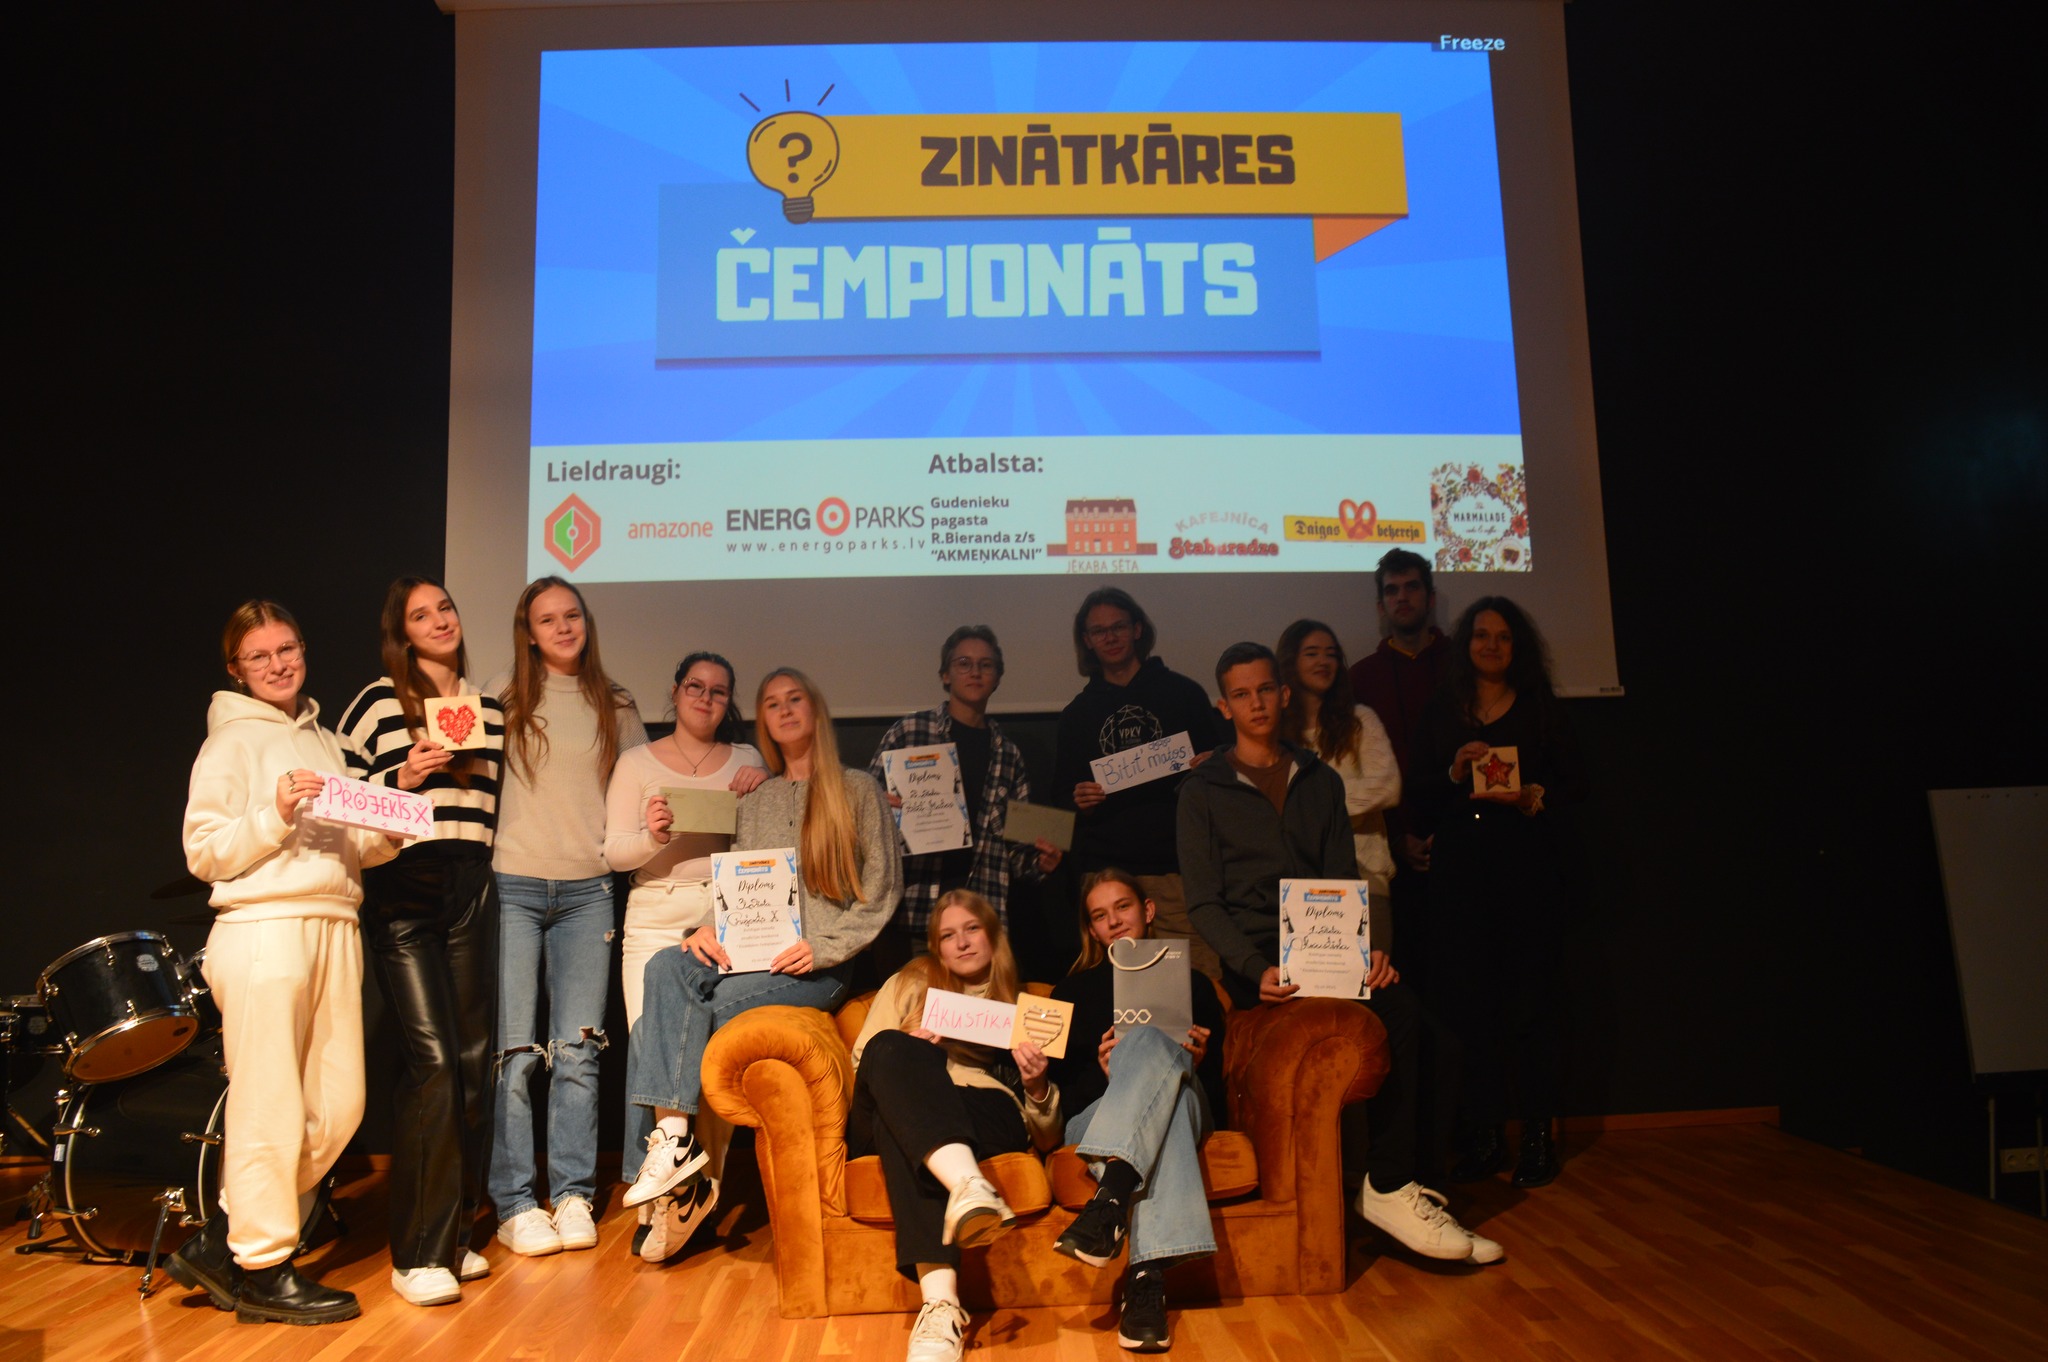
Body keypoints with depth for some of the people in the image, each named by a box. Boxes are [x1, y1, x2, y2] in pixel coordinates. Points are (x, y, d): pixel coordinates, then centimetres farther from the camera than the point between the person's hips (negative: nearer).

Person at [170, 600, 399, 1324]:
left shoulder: (325, 741, 21)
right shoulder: (231, 742, 1)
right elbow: (203, 853, -6)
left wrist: (388, 830, 1)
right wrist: (275, 815, -19)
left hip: (334, 930, 7)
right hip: (261, 931, -7)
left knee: (338, 1104, 6)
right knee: (271, 1110, -3)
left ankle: (218, 1242, 21)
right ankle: (260, 1268, 11)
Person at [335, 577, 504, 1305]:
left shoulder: (490, 711, 17)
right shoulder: (378, 701, 3)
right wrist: (402, 777, -13)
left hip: (470, 892, 5)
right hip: (402, 890, -5)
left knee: (472, 1059, 4)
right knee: (432, 1059, -12)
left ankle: (455, 1232, 17)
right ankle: (418, 1253, -3)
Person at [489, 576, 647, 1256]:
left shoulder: (617, 708, 13)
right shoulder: (506, 703, 6)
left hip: (586, 892, 2)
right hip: (514, 886, -1)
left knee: (577, 1052, 1)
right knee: (515, 1050, -2)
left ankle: (573, 1197, 10)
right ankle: (515, 1204, 6)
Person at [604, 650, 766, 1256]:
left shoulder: (748, 761, 16)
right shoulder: (638, 762, 12)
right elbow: (614, 852, 5)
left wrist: (766, 790, -2)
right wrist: (651, 836, -15)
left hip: (728, 917, 1)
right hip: (656, 917, -1)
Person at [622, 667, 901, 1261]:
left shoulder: (857, 789, 9)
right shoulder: (754, 800, 23)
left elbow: (883, 887, 3)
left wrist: (824, 946, -9)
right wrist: (710, 928, -4)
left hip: (820, 967, -4)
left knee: (716, 1005, -30)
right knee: (665, 967, -27)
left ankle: (672, 1142, -20)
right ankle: (674, 1136, -36)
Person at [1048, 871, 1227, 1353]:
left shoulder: (1192, 985, 23)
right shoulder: (1074, 991, 23)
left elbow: (1216, 1088, 16)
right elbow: (1059, 1089, 12)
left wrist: (1196, 1062, -7)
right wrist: (1102, 1073, -9)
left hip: (1185, 1108, 1)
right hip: (1097, 1119, 0)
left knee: (1151, 1040, -35)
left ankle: (1111, 1197, -53)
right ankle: (1149, 1274, -53)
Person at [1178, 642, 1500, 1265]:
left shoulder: (1320, 781, 18)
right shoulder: (1202, 790, 5)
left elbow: (1344, 881, 13)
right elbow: (1204, 903, -2)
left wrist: (1366, 949, -7)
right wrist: (1257, 971, -18)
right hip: (1252, 959, -4)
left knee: (1402, 1008, -27)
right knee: (1379, 1020, -29)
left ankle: (1388, 1184, -17)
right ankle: (1388, 1188, -14)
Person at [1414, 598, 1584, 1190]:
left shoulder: (1541, 709, 10)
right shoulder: (1441, 713, 13)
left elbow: (1574, 781, 5)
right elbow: (1421, 796, 9)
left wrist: (1534, 796, -13)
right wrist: (1455, 774, -9)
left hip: (1526, 868, -1)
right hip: (1459, 873, 1)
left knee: (1529, 1001, -3)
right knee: (1467, 1002, -1)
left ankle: (1538, 1137, 6)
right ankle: (1483, 1137, 8)